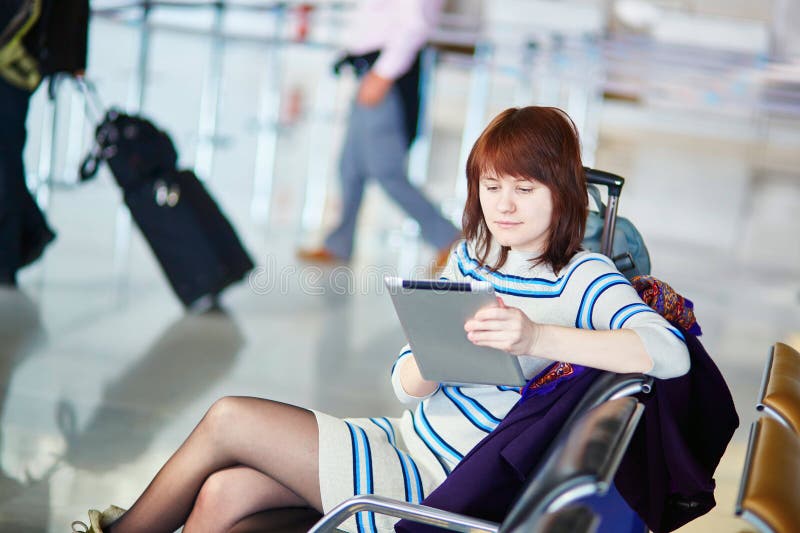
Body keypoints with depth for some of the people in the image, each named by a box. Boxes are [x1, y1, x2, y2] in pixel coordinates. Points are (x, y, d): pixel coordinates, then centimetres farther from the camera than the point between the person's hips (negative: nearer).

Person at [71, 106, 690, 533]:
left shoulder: (583, 278, -12)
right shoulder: (470, 258, 8)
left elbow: (670, 353, -29)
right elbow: (408, 383, 5)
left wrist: (537, 336, -38)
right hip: (403, 441, 6)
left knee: (227, 420, -9)